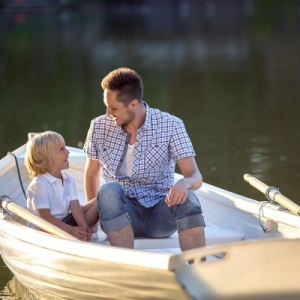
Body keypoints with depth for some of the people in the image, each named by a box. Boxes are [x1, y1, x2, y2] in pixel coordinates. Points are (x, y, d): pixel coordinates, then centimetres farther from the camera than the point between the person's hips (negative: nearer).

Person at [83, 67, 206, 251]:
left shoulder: (171, 126, -4)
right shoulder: (100, 127, 3)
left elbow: (196, 177, -9)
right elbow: (91, 174, 17)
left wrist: (185, 183, -34)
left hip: (161, 214, -1)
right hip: (120, 212, 1)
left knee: (187, 199, -34)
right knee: (109, 191, -33)